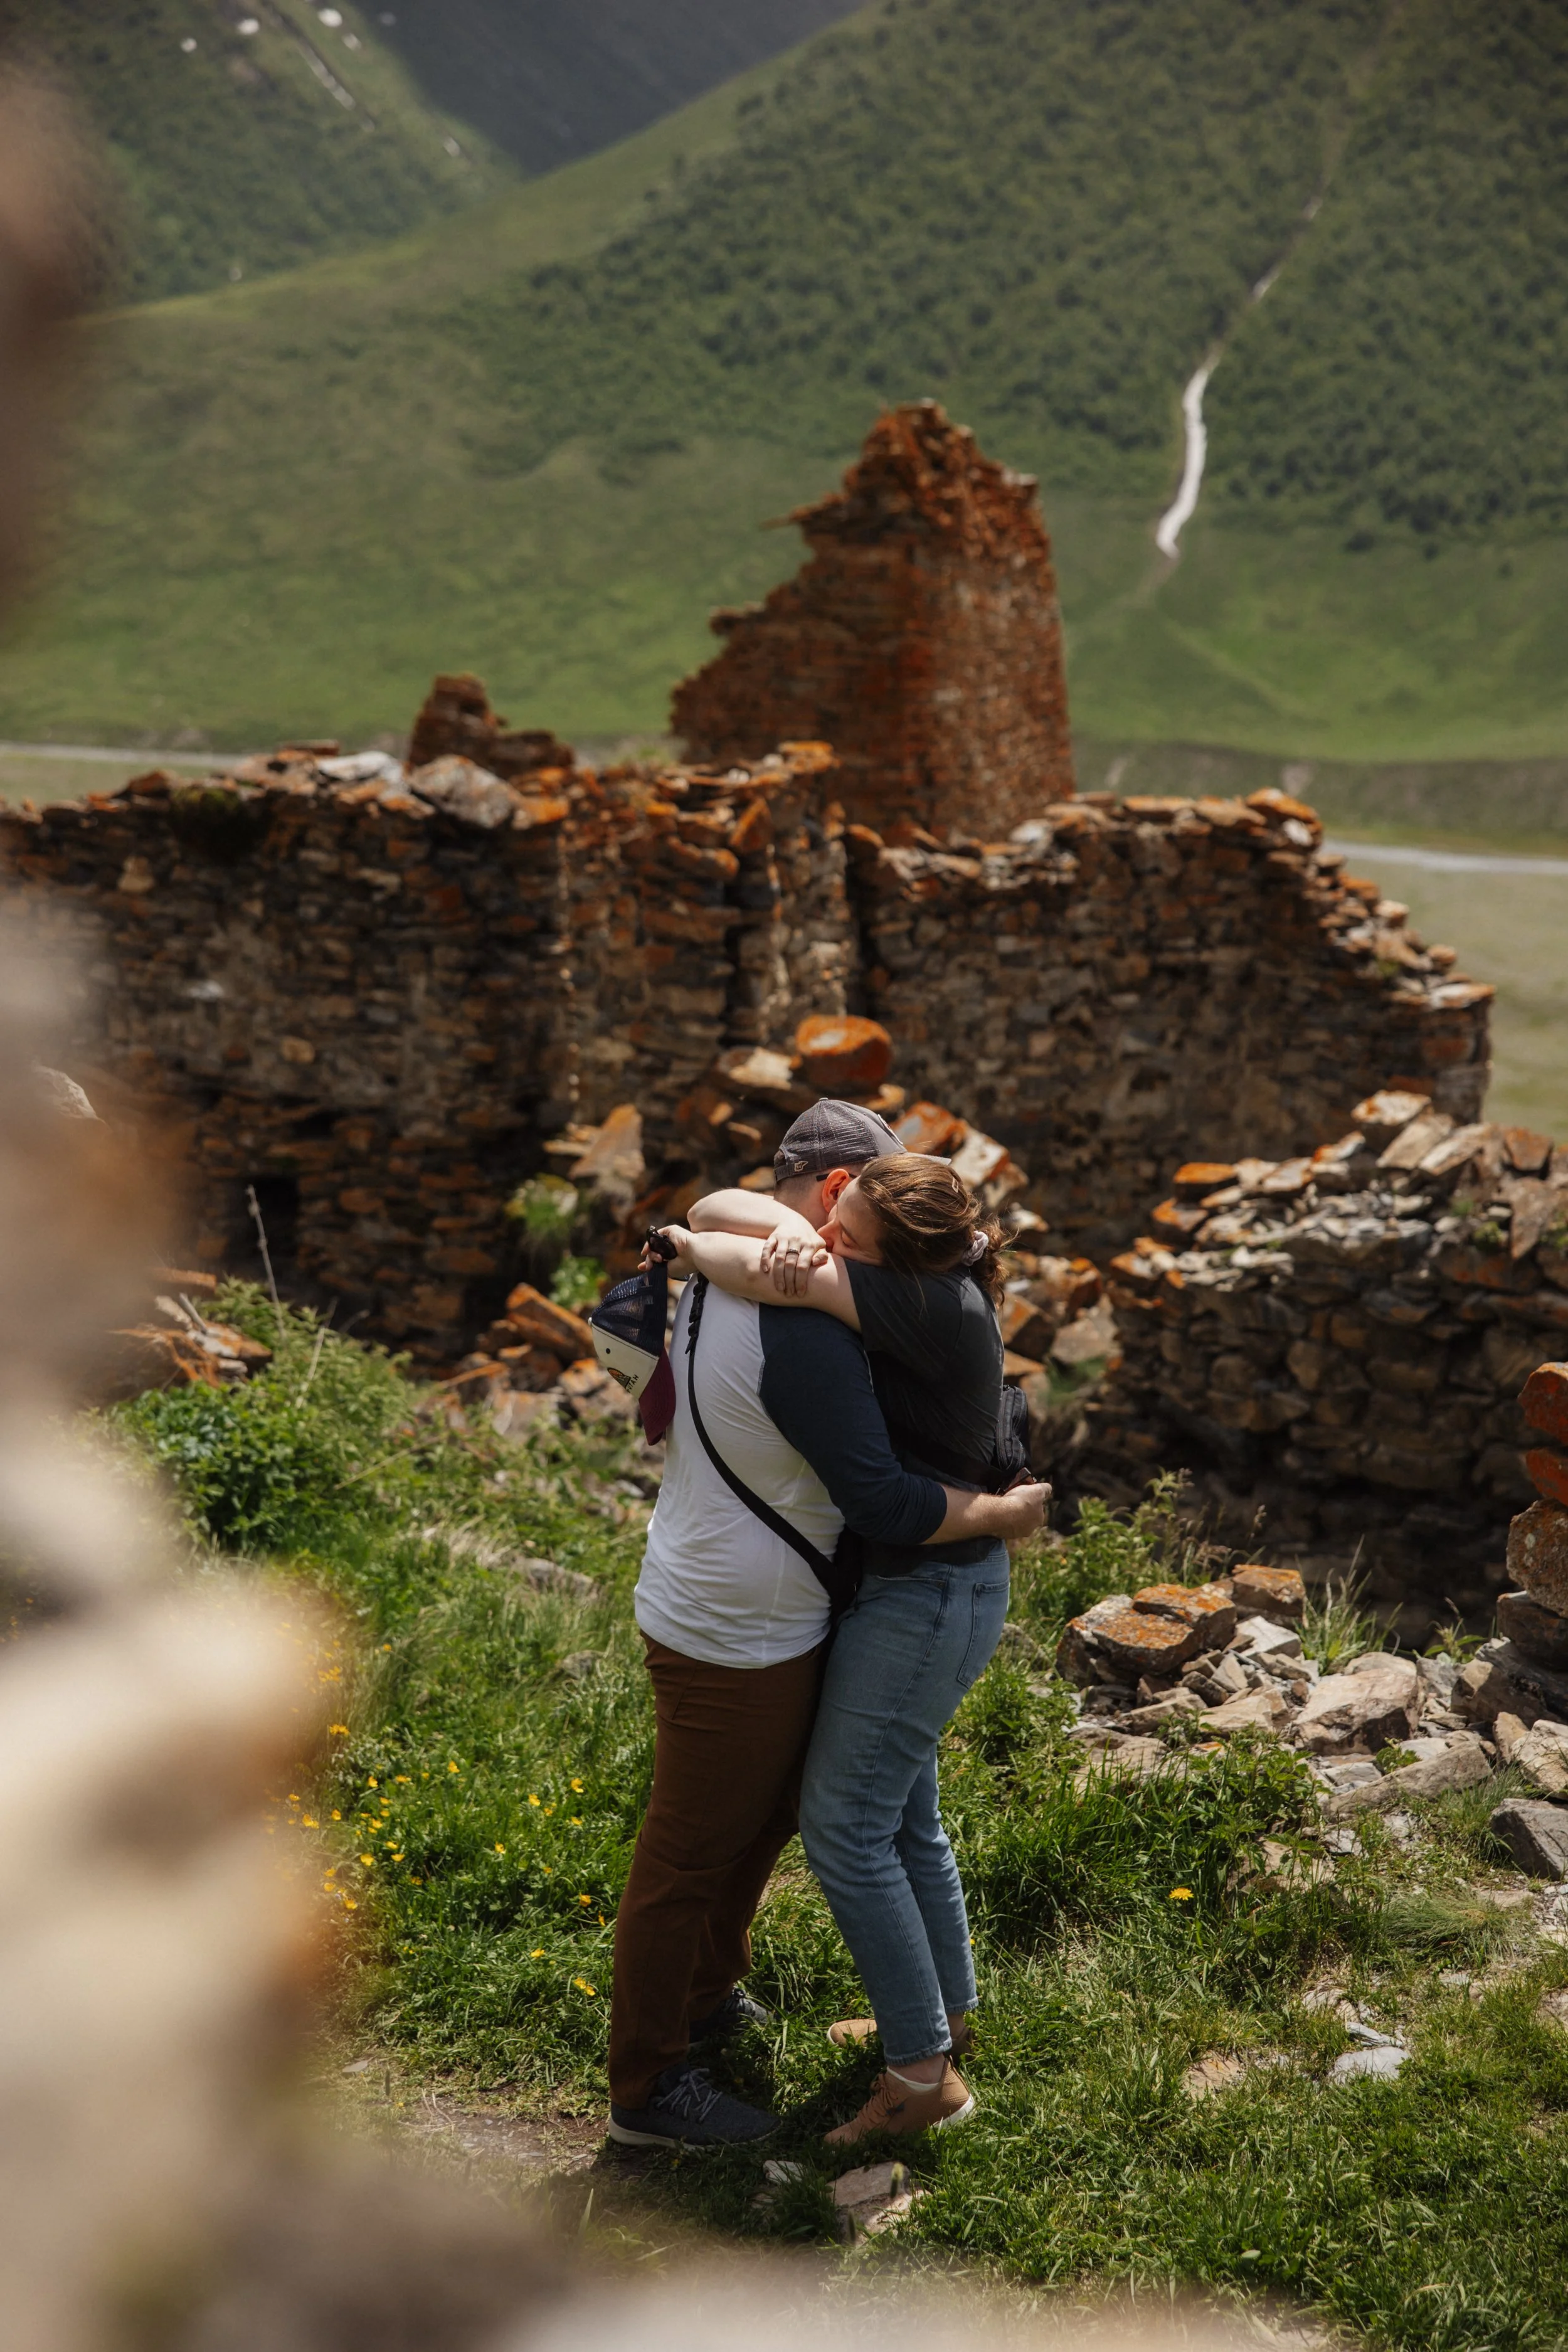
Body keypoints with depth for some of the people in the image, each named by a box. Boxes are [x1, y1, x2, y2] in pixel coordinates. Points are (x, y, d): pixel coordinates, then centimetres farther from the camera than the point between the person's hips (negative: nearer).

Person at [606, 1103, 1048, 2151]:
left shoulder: (722, 1275, 2)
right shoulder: (804, 1335, -30)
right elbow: (882, 1502, -30)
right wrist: (1006, 1513, -14)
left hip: (717, 1600, 10)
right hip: (736, 1640, -10)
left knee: (762, 1821, 27)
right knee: (692, 1856, 5)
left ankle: (709, 1993, 46)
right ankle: (649, 2087, 20)